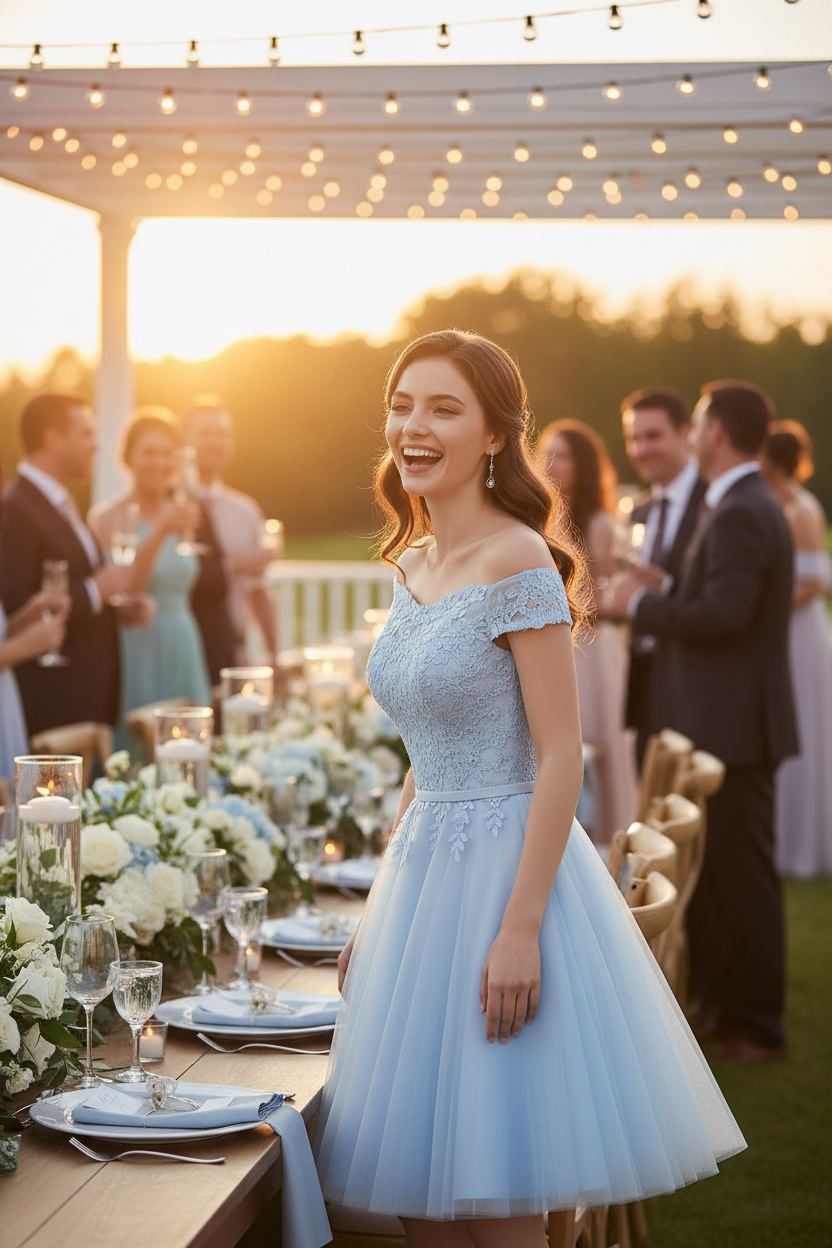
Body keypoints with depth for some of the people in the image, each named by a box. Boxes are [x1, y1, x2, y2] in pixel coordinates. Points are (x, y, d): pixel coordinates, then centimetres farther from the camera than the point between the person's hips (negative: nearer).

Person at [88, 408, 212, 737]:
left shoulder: (181, 515, 12)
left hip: (183, 650, 6)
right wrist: (160, 533, -27)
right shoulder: (107, 518, -7)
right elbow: (119, 592, -20)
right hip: (136, 653, -6)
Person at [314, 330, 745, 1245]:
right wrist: (377, 914, 16)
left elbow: (560, 757, -17)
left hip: (507, 869, -8)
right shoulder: (413, 565, 11)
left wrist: (521, 929, -22)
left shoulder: (518, 563, -14)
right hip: (424, 874, 8)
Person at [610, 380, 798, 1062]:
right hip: (722, 721, 11)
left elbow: (723, 615, -27)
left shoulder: (741, 514, -18)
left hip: (737, 724, -11)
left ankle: (757, 1027, 6)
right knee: (709, 871, 17)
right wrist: (665, 593, 9)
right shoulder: (745, 507, 15)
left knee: (742, 874, -2)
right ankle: (719, 1001, 28)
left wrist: (642, 602, -15)